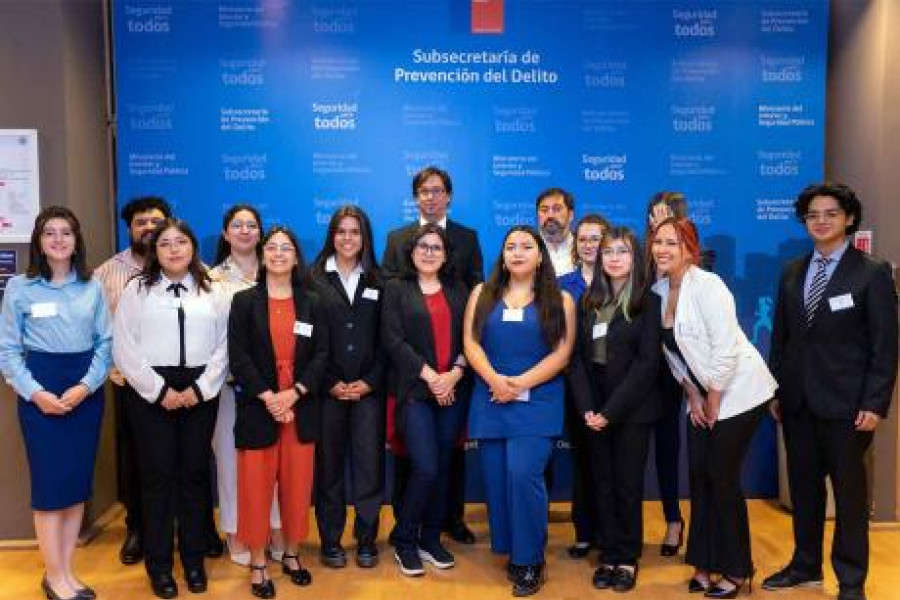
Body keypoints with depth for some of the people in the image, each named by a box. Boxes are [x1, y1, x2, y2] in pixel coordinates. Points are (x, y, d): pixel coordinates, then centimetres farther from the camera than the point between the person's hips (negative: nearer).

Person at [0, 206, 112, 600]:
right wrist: (36, 393, -12)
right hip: (41, 391, -3)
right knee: (50, 482, -2)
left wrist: (86, 386, -10)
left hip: (86, 390, 3)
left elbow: (106, 342, 3)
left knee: (79, 480, 7)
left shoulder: (92, 286, 5)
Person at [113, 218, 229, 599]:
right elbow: (124, 349, -3)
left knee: (195, 473, 7)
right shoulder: (136, 290, 3)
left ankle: (194, 558, 22)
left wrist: (200, 388, -7)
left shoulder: (212, 292, 8)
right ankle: (159, 564, 17)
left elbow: (224, 345, 3)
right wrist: (160, 390, -9)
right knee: (157, 475, 3)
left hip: (200, 393, 2)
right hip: (150, 393, -1)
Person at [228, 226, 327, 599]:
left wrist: (294, 393, -13)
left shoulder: (312, 303, 7)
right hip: (257, 408, -2)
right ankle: (257, 564, 16)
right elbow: (238, 356, -6)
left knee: (297, 484, 8)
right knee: (256, 486, 2)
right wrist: (268, 397, -15)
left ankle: (291, 555, 25)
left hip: (301, 409, 2)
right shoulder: (244, 301, 1)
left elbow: (321, 354, 0)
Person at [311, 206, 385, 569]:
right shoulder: (314, 280, 2)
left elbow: (385, 339, 4)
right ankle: (330, 540, 18)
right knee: (328, 465, 5)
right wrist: (331, 384, -9)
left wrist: (369, 383, -6)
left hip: (368, 389, 1)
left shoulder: (377, 282, 9)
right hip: (327, 388, -1)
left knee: (369, 464, 2)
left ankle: (366, 539, 15)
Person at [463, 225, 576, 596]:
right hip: (490, 402, 3)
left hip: (537, 403, -3)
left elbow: (562, 353, -4)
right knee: (496, 479, 5)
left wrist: (520, 384, -14)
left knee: (523, 474, -16)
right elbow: (471, 343, 1)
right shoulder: (483, 294, 10)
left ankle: (530, 560, 1)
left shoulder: (560, 300, 4)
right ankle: (510, 552, 24)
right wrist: (494, 379, -15)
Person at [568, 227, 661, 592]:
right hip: (594, 410, 3)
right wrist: (586, 408, -11)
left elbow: (647, 363, -12)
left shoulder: (648, 302, -5)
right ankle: (608, 555, 19)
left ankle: (628, 558, 20)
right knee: (602, 483, 8)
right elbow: (577, 357, 1)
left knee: (628, 484, 6)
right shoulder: (588, 301, 7)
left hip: (631, 410, -3)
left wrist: (611, 410, -17)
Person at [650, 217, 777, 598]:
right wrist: (692, 394, 4)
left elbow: (725, 349, -21)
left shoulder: (707, 285, -19)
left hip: (737, 392, -7)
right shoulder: (659, 291, 3)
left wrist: (713, 400, -14)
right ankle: (704, 564, 24)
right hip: (702, 396, 7)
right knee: (699, 477, 9)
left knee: (722, 477, -1)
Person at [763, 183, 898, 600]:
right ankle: (806, 566, 29)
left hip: (845, 403, -4)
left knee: (849, 492, 7)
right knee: (803, 487, 14)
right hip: (797, 401, 5)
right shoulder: (792, 272, 10)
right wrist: (775, 390, 7)